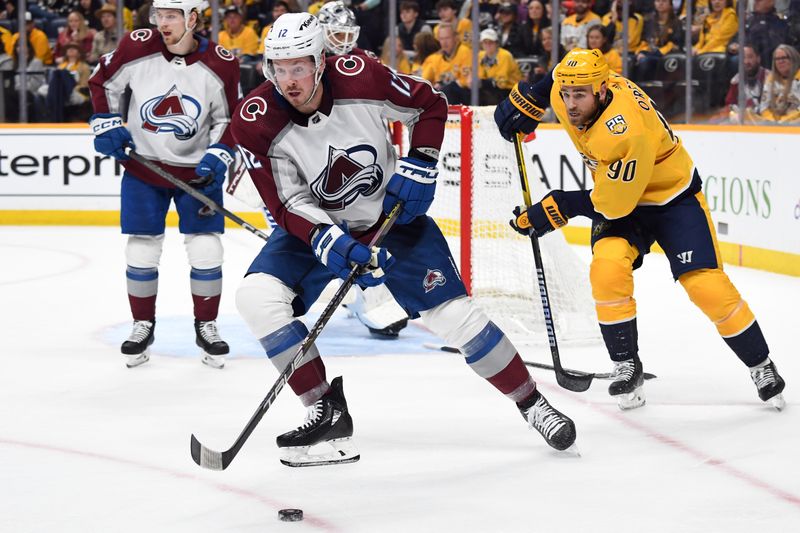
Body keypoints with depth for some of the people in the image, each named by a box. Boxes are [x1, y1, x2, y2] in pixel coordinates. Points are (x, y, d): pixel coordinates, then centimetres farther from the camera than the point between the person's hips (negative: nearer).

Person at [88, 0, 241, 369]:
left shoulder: (221, 65, -13)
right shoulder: (137, 48, -13)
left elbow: (229, 120, 0)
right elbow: (103, 82, 5)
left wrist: (217, 157, -13)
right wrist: (108, 125, -2)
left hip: (196, 169, 0)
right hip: (143, 165, 0)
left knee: (206, 250, -2)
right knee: (142, 251, 2)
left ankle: (206, 327, 14)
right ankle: (143, 325, 19)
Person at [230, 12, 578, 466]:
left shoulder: (360, 79, -24)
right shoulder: (256, 122, -22)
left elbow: (430, 105, -6)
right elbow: (288, 206, -18)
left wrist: (419, 169, -16)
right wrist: (334, 246, -34)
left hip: (392, 213, -1)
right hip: (317, 225, 2)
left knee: (451, 313, -9)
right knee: (257, 296, -21)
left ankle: (532, 403, 10)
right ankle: (328, 412, -10)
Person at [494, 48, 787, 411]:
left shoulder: (627, 133, -37)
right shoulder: (567, 92, -17)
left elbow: (615, 202, -29)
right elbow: (559, 79, 10)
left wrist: (560, 207, -22)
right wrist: (524, 101, 4)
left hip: (673, 197, -6)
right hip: (617, 192, 6)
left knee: (707, 286, -13)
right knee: (607, 269, -22)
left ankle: (762, 367, 8)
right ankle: (626, 366, -6)